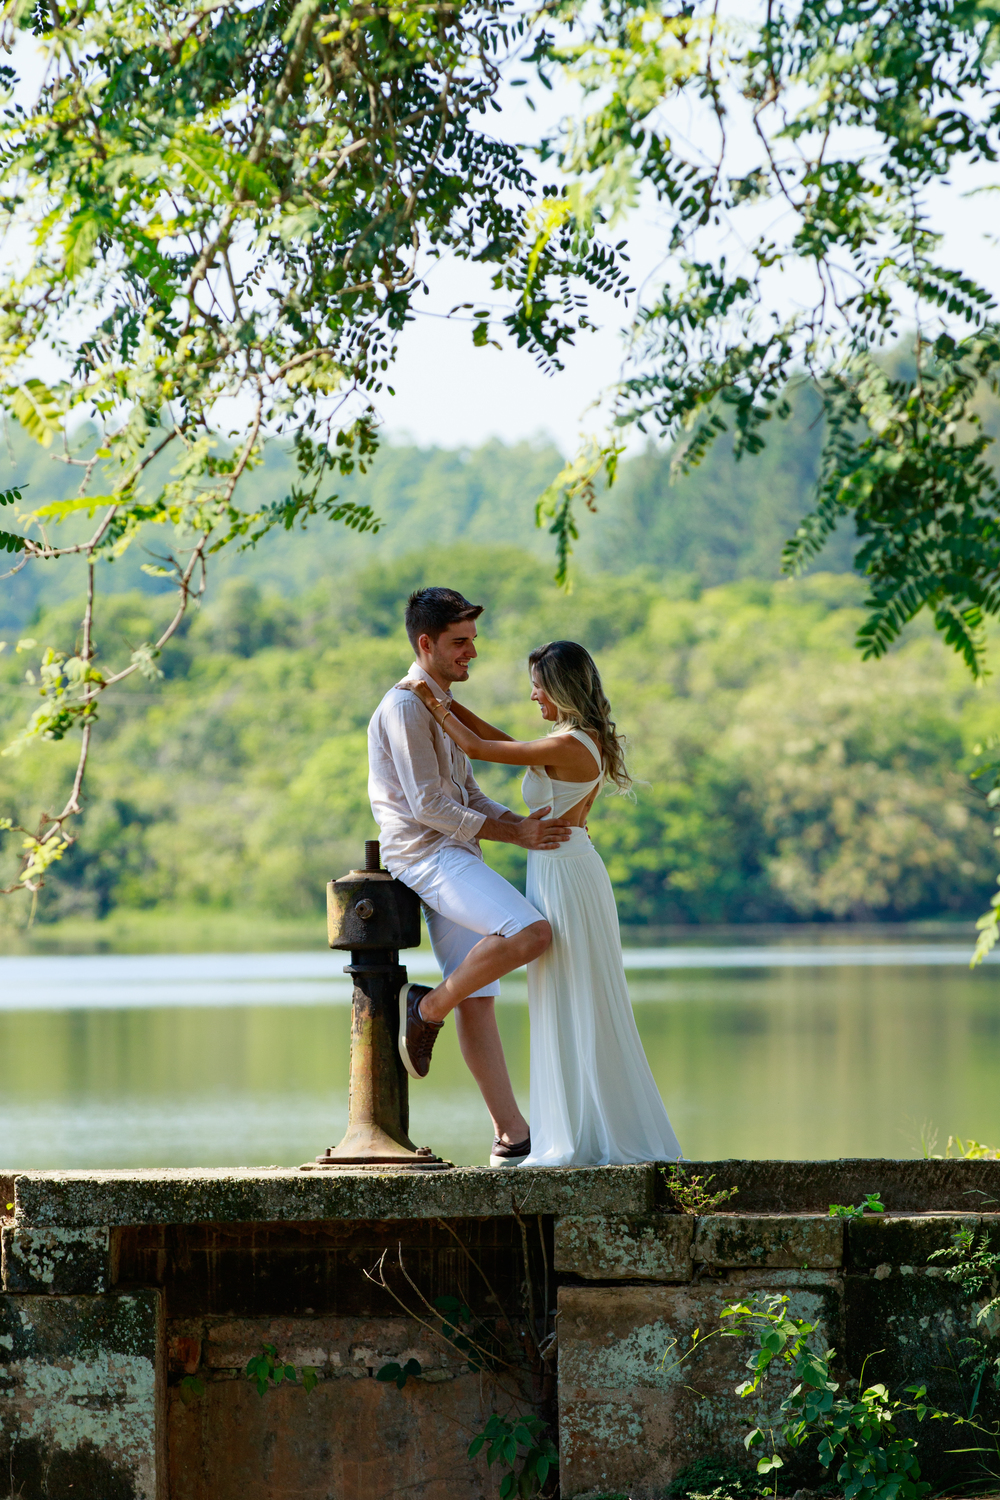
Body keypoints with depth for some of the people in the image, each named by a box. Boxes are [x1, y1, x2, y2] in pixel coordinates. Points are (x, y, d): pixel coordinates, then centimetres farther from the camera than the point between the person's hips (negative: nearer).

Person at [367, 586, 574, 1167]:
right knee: (531, 932, -27)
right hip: (425, 854, -9)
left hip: (455, 857, 9)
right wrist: (513, 834, -13)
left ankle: (512, 1134, 1)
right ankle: (428, 1008, -11)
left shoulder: (441, 705, 22)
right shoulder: (406, 705, -10)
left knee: (478, 1001, 4)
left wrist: (521, 821, 5)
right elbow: (428, 806, -15)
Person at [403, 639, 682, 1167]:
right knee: (579, 1011, 13)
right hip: (572, 867, 10)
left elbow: (476, 748, -12)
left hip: (561, 872, -10)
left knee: (574, 1009, -4)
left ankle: (584, 1140, 0)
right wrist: (449, 702, 18)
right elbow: (503, 743, 19)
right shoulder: (588, 740, 10)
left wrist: (434, 705, 1)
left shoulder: (566, 747, -18)